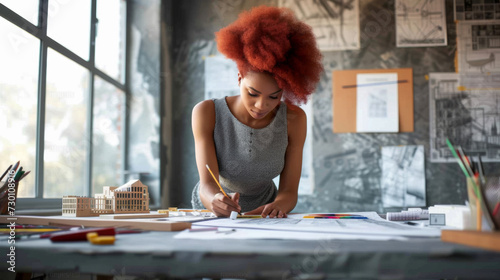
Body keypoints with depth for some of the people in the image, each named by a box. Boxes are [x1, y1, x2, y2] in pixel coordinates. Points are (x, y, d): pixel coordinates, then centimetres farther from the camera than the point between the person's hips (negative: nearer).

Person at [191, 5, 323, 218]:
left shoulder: (294, 119, -15)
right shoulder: (207, 113, -20)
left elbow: (289, 191, -14)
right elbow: (207, 184, -24)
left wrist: (277, 206, -35)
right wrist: (217, 200, -46)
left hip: (264, 214, 1)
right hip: (211, 213, -1)